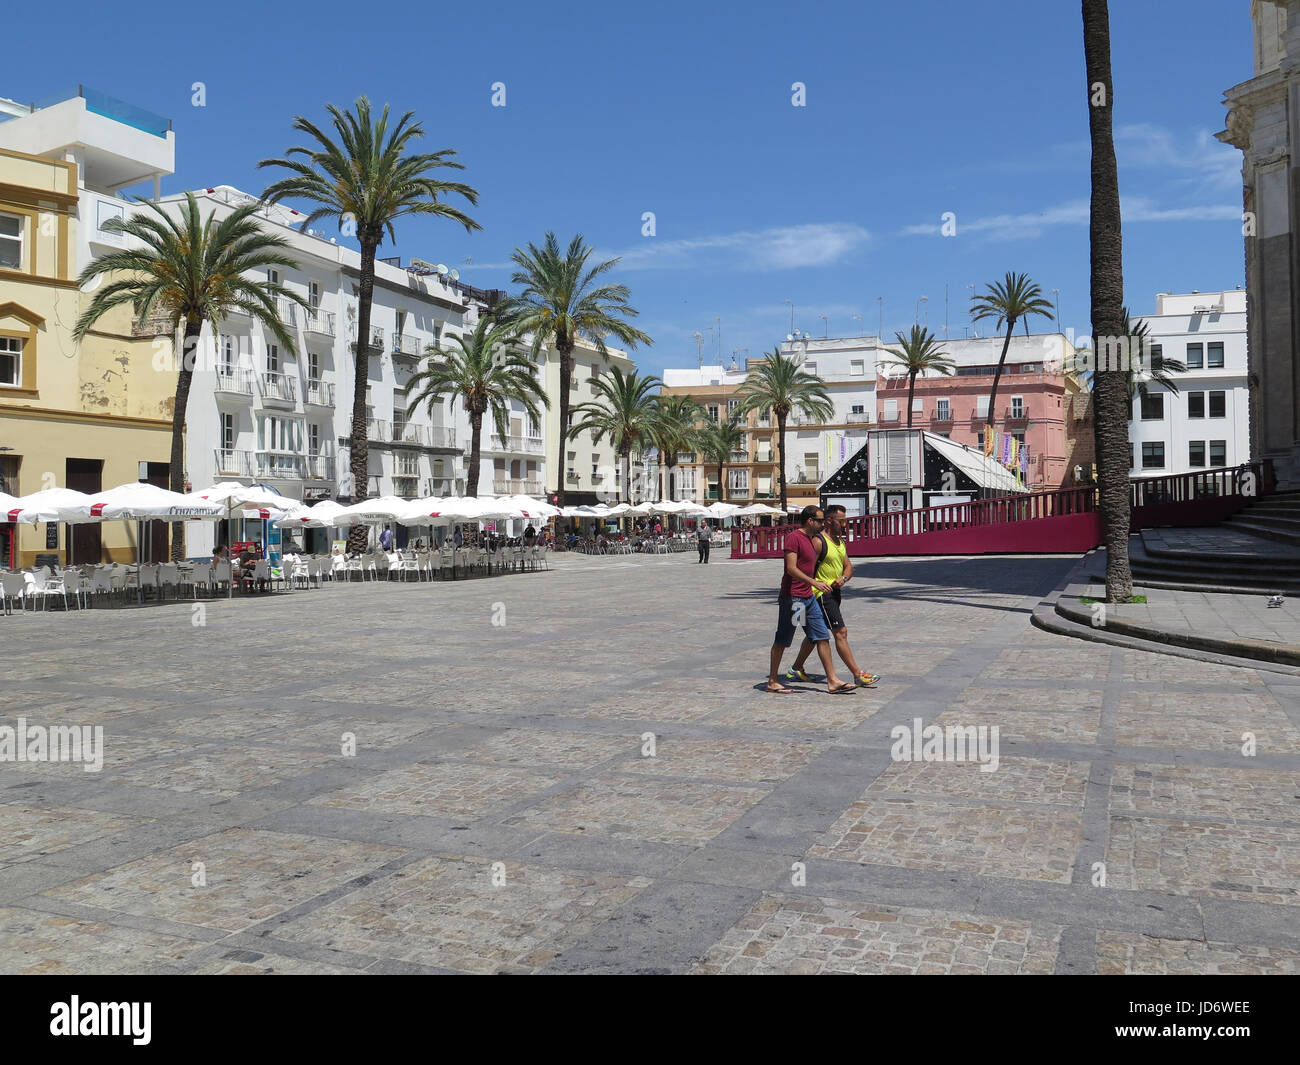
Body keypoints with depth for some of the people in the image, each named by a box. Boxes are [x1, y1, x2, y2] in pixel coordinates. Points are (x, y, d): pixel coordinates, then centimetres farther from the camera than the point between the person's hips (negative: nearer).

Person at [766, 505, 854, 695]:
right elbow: (791, 569, -22)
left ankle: (832, 681, 7)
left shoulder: (810, 539, 15)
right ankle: (772, 682, 12)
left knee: (823, 637, 4)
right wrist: (814, 583, -26)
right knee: (782, 641, 1)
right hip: (792, 597, -9)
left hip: (809, 597, 9)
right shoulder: (794, 537, -14)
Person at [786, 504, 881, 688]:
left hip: (834, 593, 10)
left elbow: (848, 566, 15)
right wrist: (818, 586, -19)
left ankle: (796, 670, 28)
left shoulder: (841, 542, 13)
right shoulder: (818, 541, -15)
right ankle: (858, 675, -7)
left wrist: (843, 578, -6)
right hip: (823, 594, -10)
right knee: (840, 632, -9)